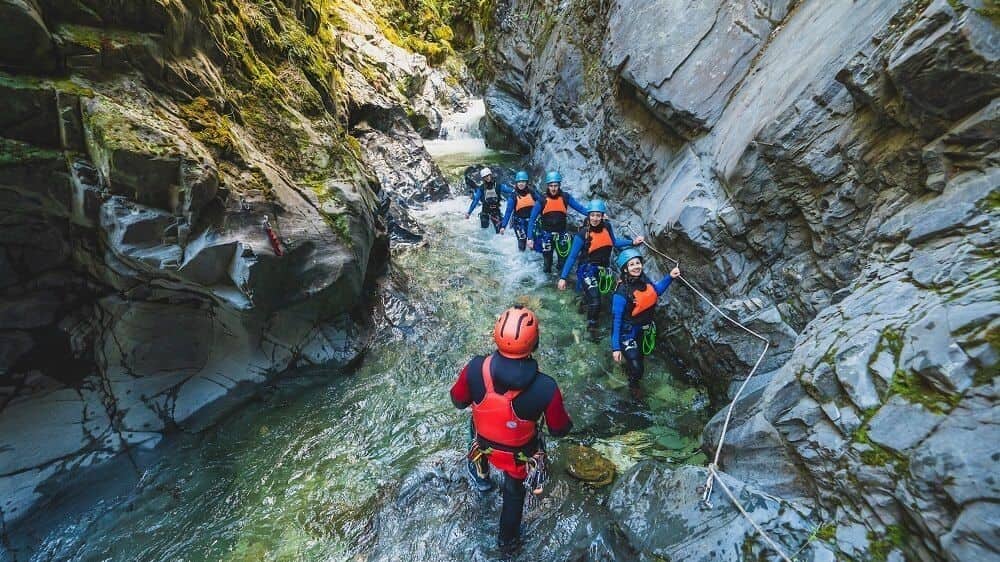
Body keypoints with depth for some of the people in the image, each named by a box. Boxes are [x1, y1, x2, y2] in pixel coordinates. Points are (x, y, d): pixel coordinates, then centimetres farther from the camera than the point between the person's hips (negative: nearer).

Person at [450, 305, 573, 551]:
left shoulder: (476, 368, -33)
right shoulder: (545, 387, -37)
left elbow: (458, 401, -12)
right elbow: (559, 430, -18)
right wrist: (566, 423, 4)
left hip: (484, 442, 2)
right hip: (520, 453, -1)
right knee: (514, 490, 31)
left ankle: (481, 475, 60)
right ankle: (508, 538, 57)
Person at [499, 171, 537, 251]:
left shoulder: (531, 192, -1)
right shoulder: (513, 195, -5)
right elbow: (508, 211, -7)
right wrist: (503, 226, -12)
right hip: (520, 222, -2)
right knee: (522, 244, -6)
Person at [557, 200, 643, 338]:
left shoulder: (607, 227, -5)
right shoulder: (582, 233, -18)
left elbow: (614, 242, 15)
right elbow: (572, 257, -15)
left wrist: (632, 242, 5)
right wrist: (563, 277, -18)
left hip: (603, 269, 5)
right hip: (589, 270, -5)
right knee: (595, 301, -12)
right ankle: (592, 326, 11)